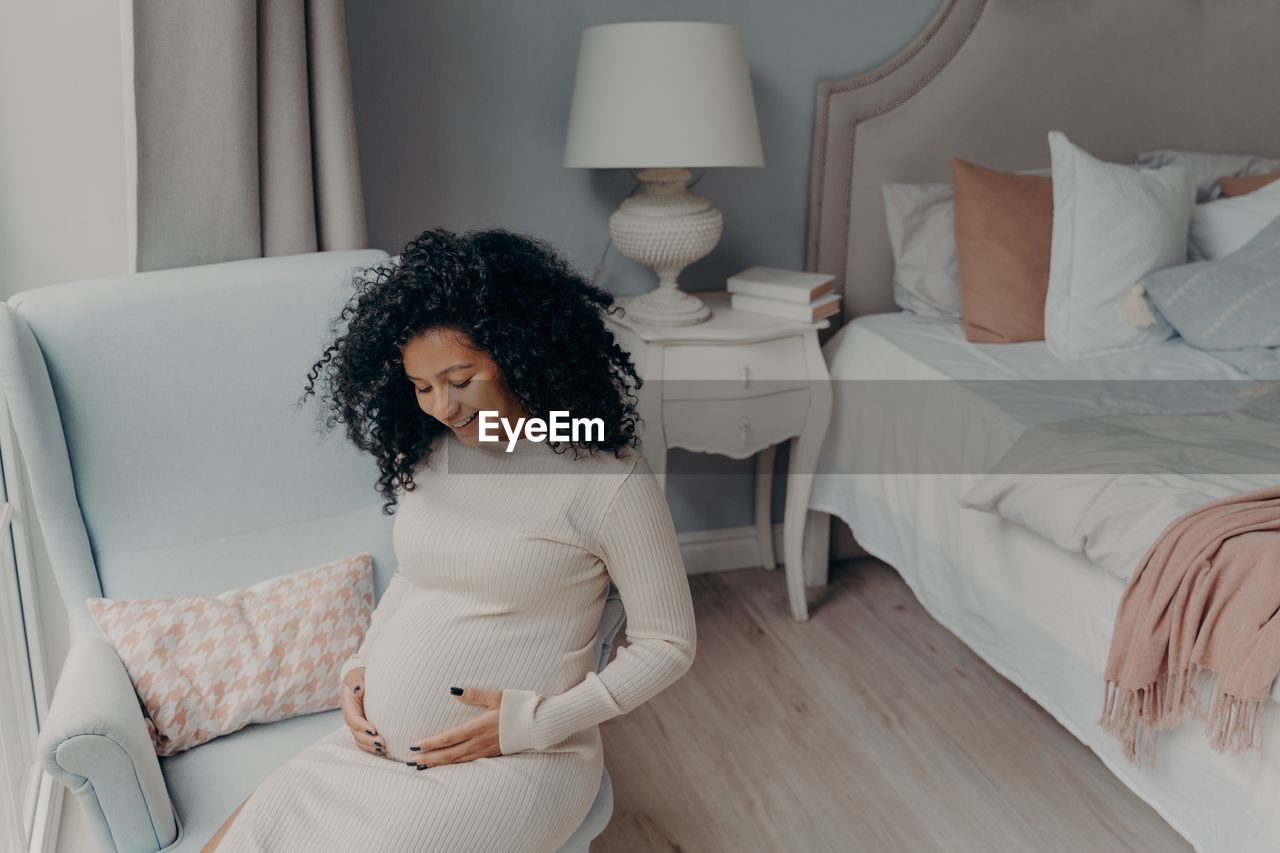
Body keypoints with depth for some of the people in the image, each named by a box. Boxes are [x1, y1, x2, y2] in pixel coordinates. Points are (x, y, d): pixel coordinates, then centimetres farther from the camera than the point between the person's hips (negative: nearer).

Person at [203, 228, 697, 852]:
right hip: (372, 747, 6)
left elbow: (667, 644, -8)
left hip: (507, 763, -5)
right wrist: (360, 666, 4)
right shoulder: (425, 454, 5)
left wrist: (536, 721, -15)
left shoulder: (607, 477, -14)